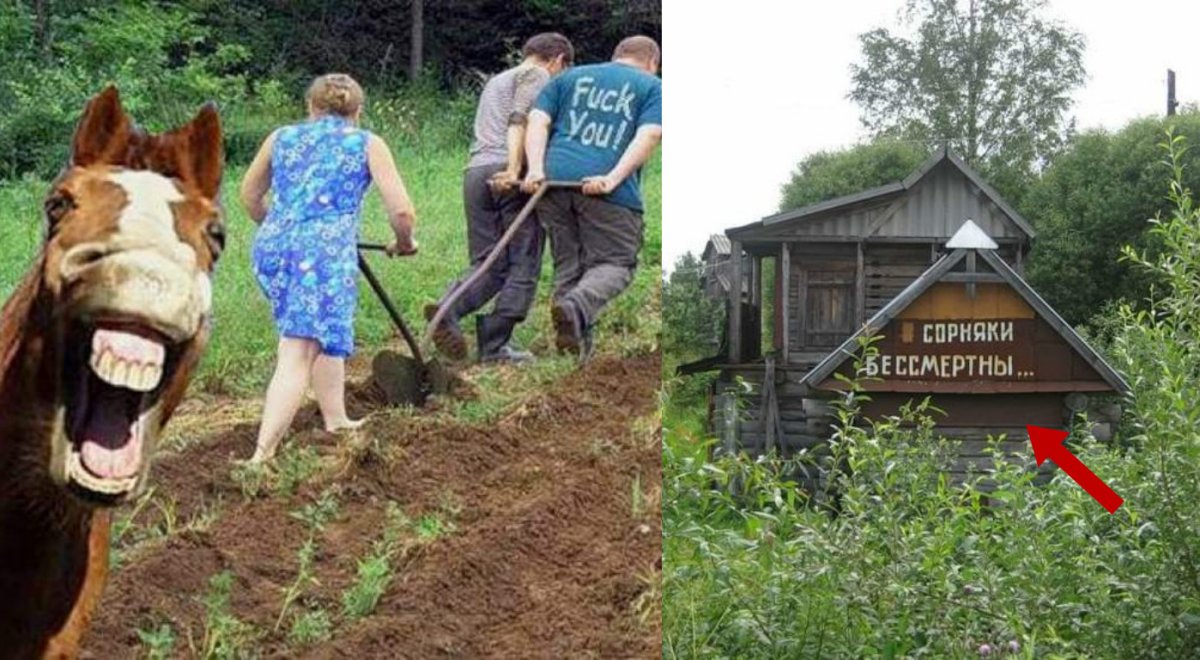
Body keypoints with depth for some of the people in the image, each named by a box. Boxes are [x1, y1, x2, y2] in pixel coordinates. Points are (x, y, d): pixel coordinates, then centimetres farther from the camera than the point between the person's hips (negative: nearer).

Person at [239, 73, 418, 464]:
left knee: (325, 335, 26)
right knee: (298, 356, -10)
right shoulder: (367, 145, 10)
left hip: (272, 247, 5)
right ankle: (263, 454, -19)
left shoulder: (282, 138, 21)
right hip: (326, 250, -5)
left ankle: (336, 422, 32)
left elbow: (249, 196, 34)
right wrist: (403, 243, 23)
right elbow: (401, 211, 2)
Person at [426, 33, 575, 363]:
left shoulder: (495, 81, 33)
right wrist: (514, 169, -22)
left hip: (475, 171, 7)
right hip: (509, 176, -7)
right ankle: (495, 346, -6)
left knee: (488, 264, 7)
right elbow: (520, 122, -12)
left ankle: (449, 308, -19)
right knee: (523, 265, -1)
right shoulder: (537, 76, 5)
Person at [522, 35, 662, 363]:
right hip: (608, 192, -4)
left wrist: (536, 169, -3)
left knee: (567, 264, 15)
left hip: (555, 179, 4)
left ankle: (575, 344, 11)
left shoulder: (570, 78, 26)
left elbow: (537, 121, 10)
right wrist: (613, 179, -13)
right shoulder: (652, 87, 15)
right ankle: (577, 305, -26)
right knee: (615, 264, 2)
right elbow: (648, 137, -3)